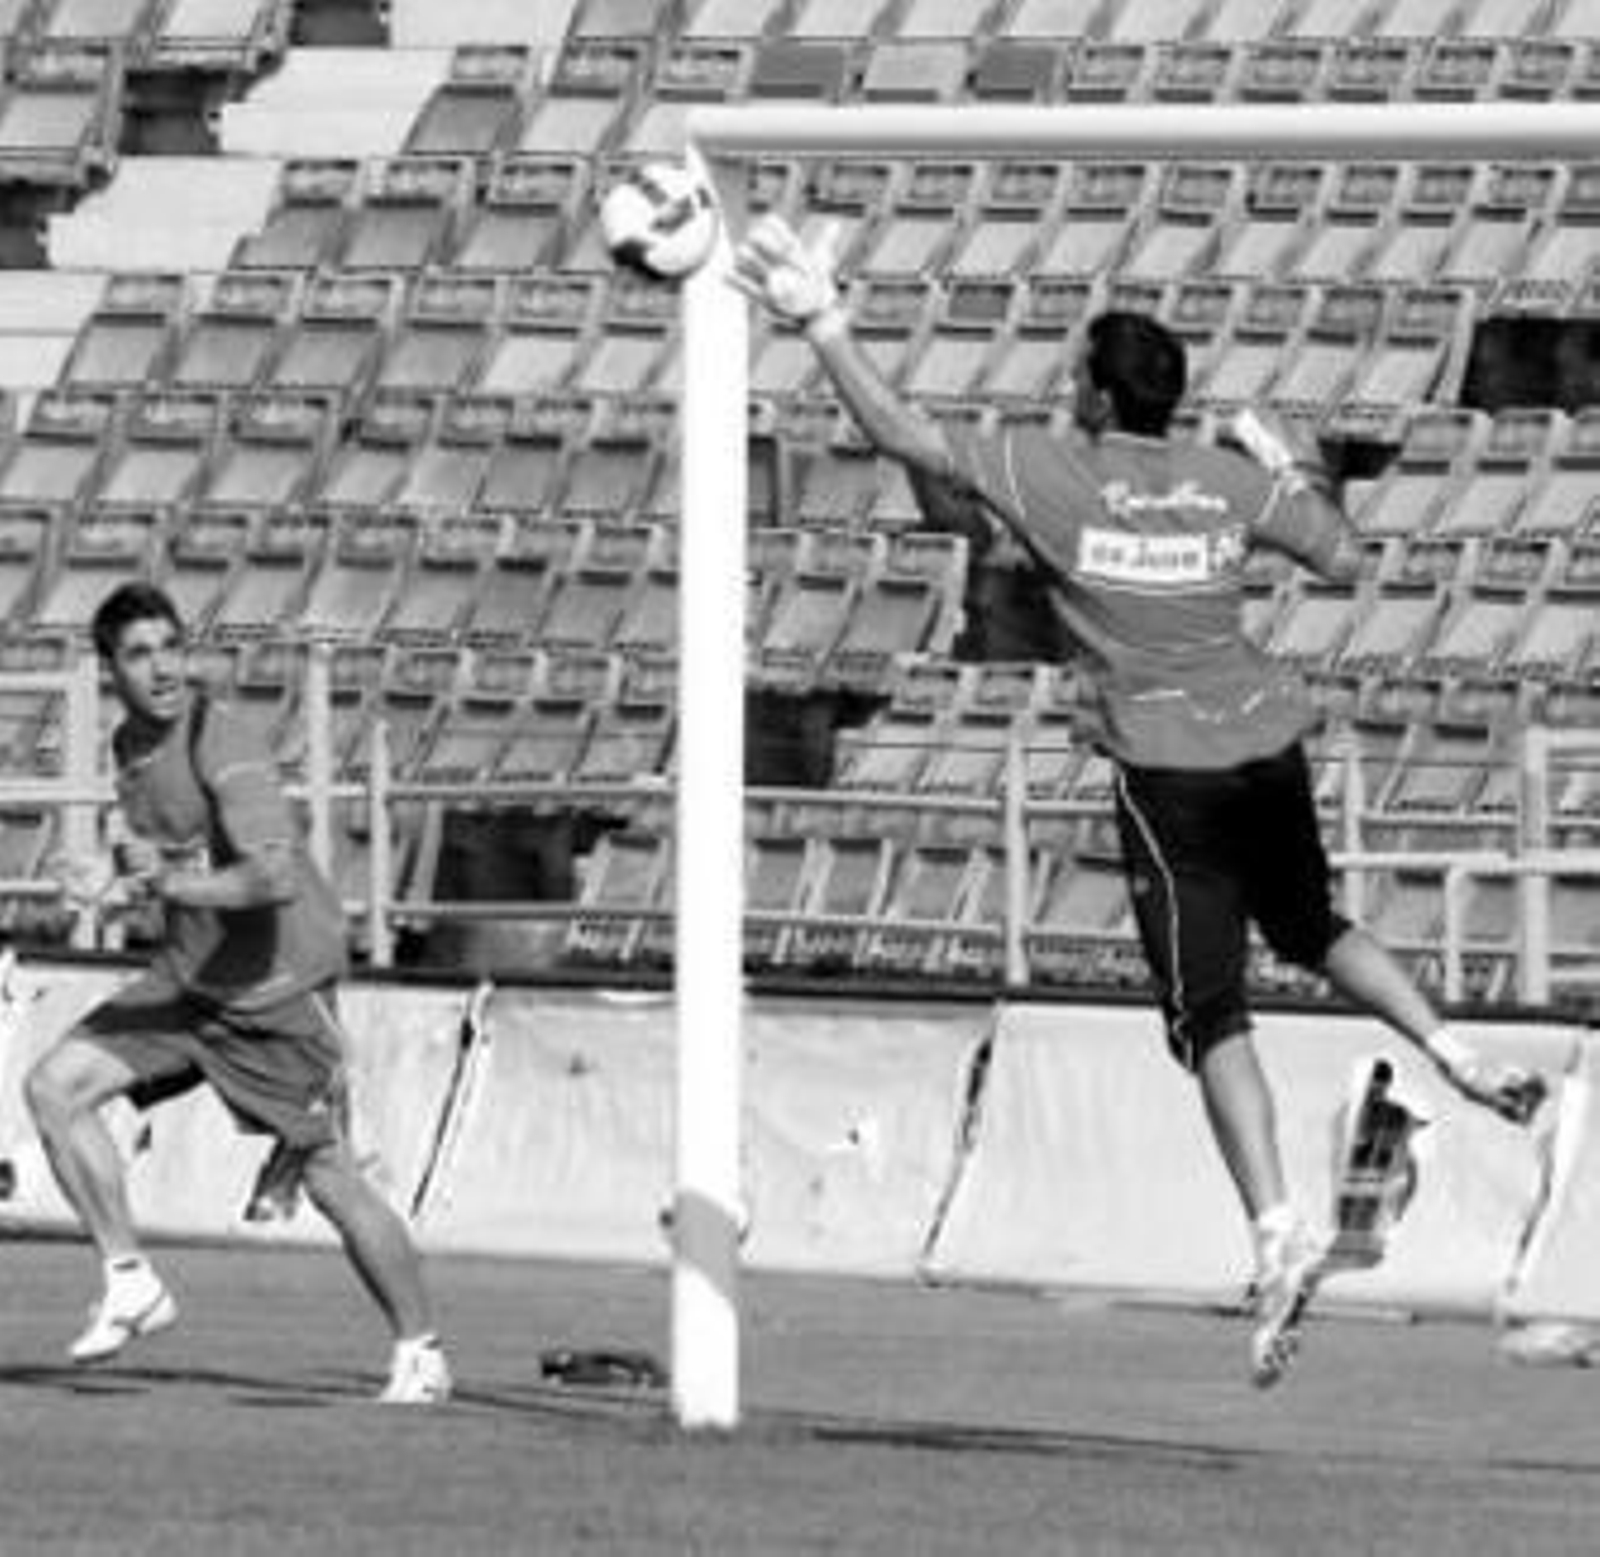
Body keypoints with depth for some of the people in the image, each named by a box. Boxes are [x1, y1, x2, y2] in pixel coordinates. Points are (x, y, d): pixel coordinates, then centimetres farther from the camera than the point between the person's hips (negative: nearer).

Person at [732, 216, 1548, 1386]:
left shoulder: (1048, 469, -7)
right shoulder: (1232, 481, 3)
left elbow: (903, 435, -8)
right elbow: (1344, 557, 13)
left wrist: (824, 325, -2)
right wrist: (1298, 475, 30)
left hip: (1167, 770, -5)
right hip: (1269, 746, 5)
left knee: (1212, 1012, -5)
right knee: (1310, 929, 31)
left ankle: (1278, 1227, -17)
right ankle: (1455, 1053, 14)